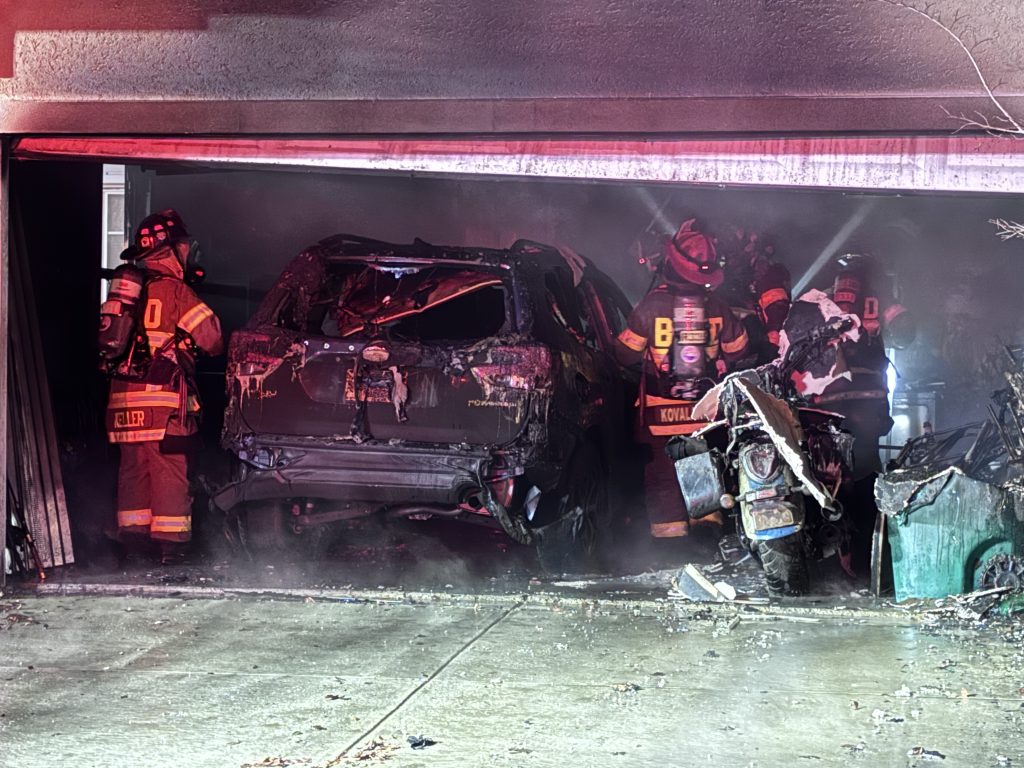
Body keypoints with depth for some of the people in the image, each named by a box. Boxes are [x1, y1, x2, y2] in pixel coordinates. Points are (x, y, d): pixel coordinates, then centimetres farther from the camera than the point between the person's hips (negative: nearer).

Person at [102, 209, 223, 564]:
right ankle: (170, 541, -4)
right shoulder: (174, 290, -7)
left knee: (133, 466, 11)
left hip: (124, 394, 7)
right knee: (169, 468, -4)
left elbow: (105, 339, 19)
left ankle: (132, 536, 14)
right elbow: (213, 339, -6)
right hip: (162, 394, -7)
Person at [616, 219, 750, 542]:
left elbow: (626, 354, -6)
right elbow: (738, 351, 9)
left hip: (660, 411, -2)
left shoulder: (650, 306, -15)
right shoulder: (718, 308, -6)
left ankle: (669, 535, 3)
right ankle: (708, 524, 14)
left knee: (661, 476, 5)